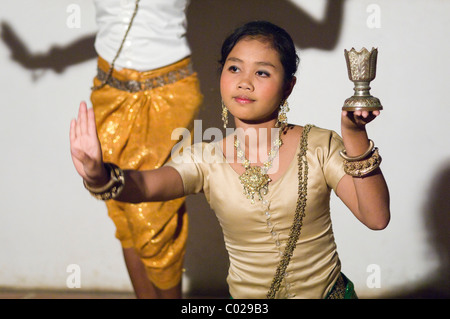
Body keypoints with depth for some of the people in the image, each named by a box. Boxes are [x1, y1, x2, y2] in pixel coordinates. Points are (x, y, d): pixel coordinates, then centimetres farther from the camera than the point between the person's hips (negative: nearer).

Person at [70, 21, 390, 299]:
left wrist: (354, 137, -29)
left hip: (326, 290, 1)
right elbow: (147, 185, -24)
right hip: (247, 294, -1)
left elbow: (376, 218, -17)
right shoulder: (206, 160, -6)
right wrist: (99, 177, -46)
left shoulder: (319, 146, -8)